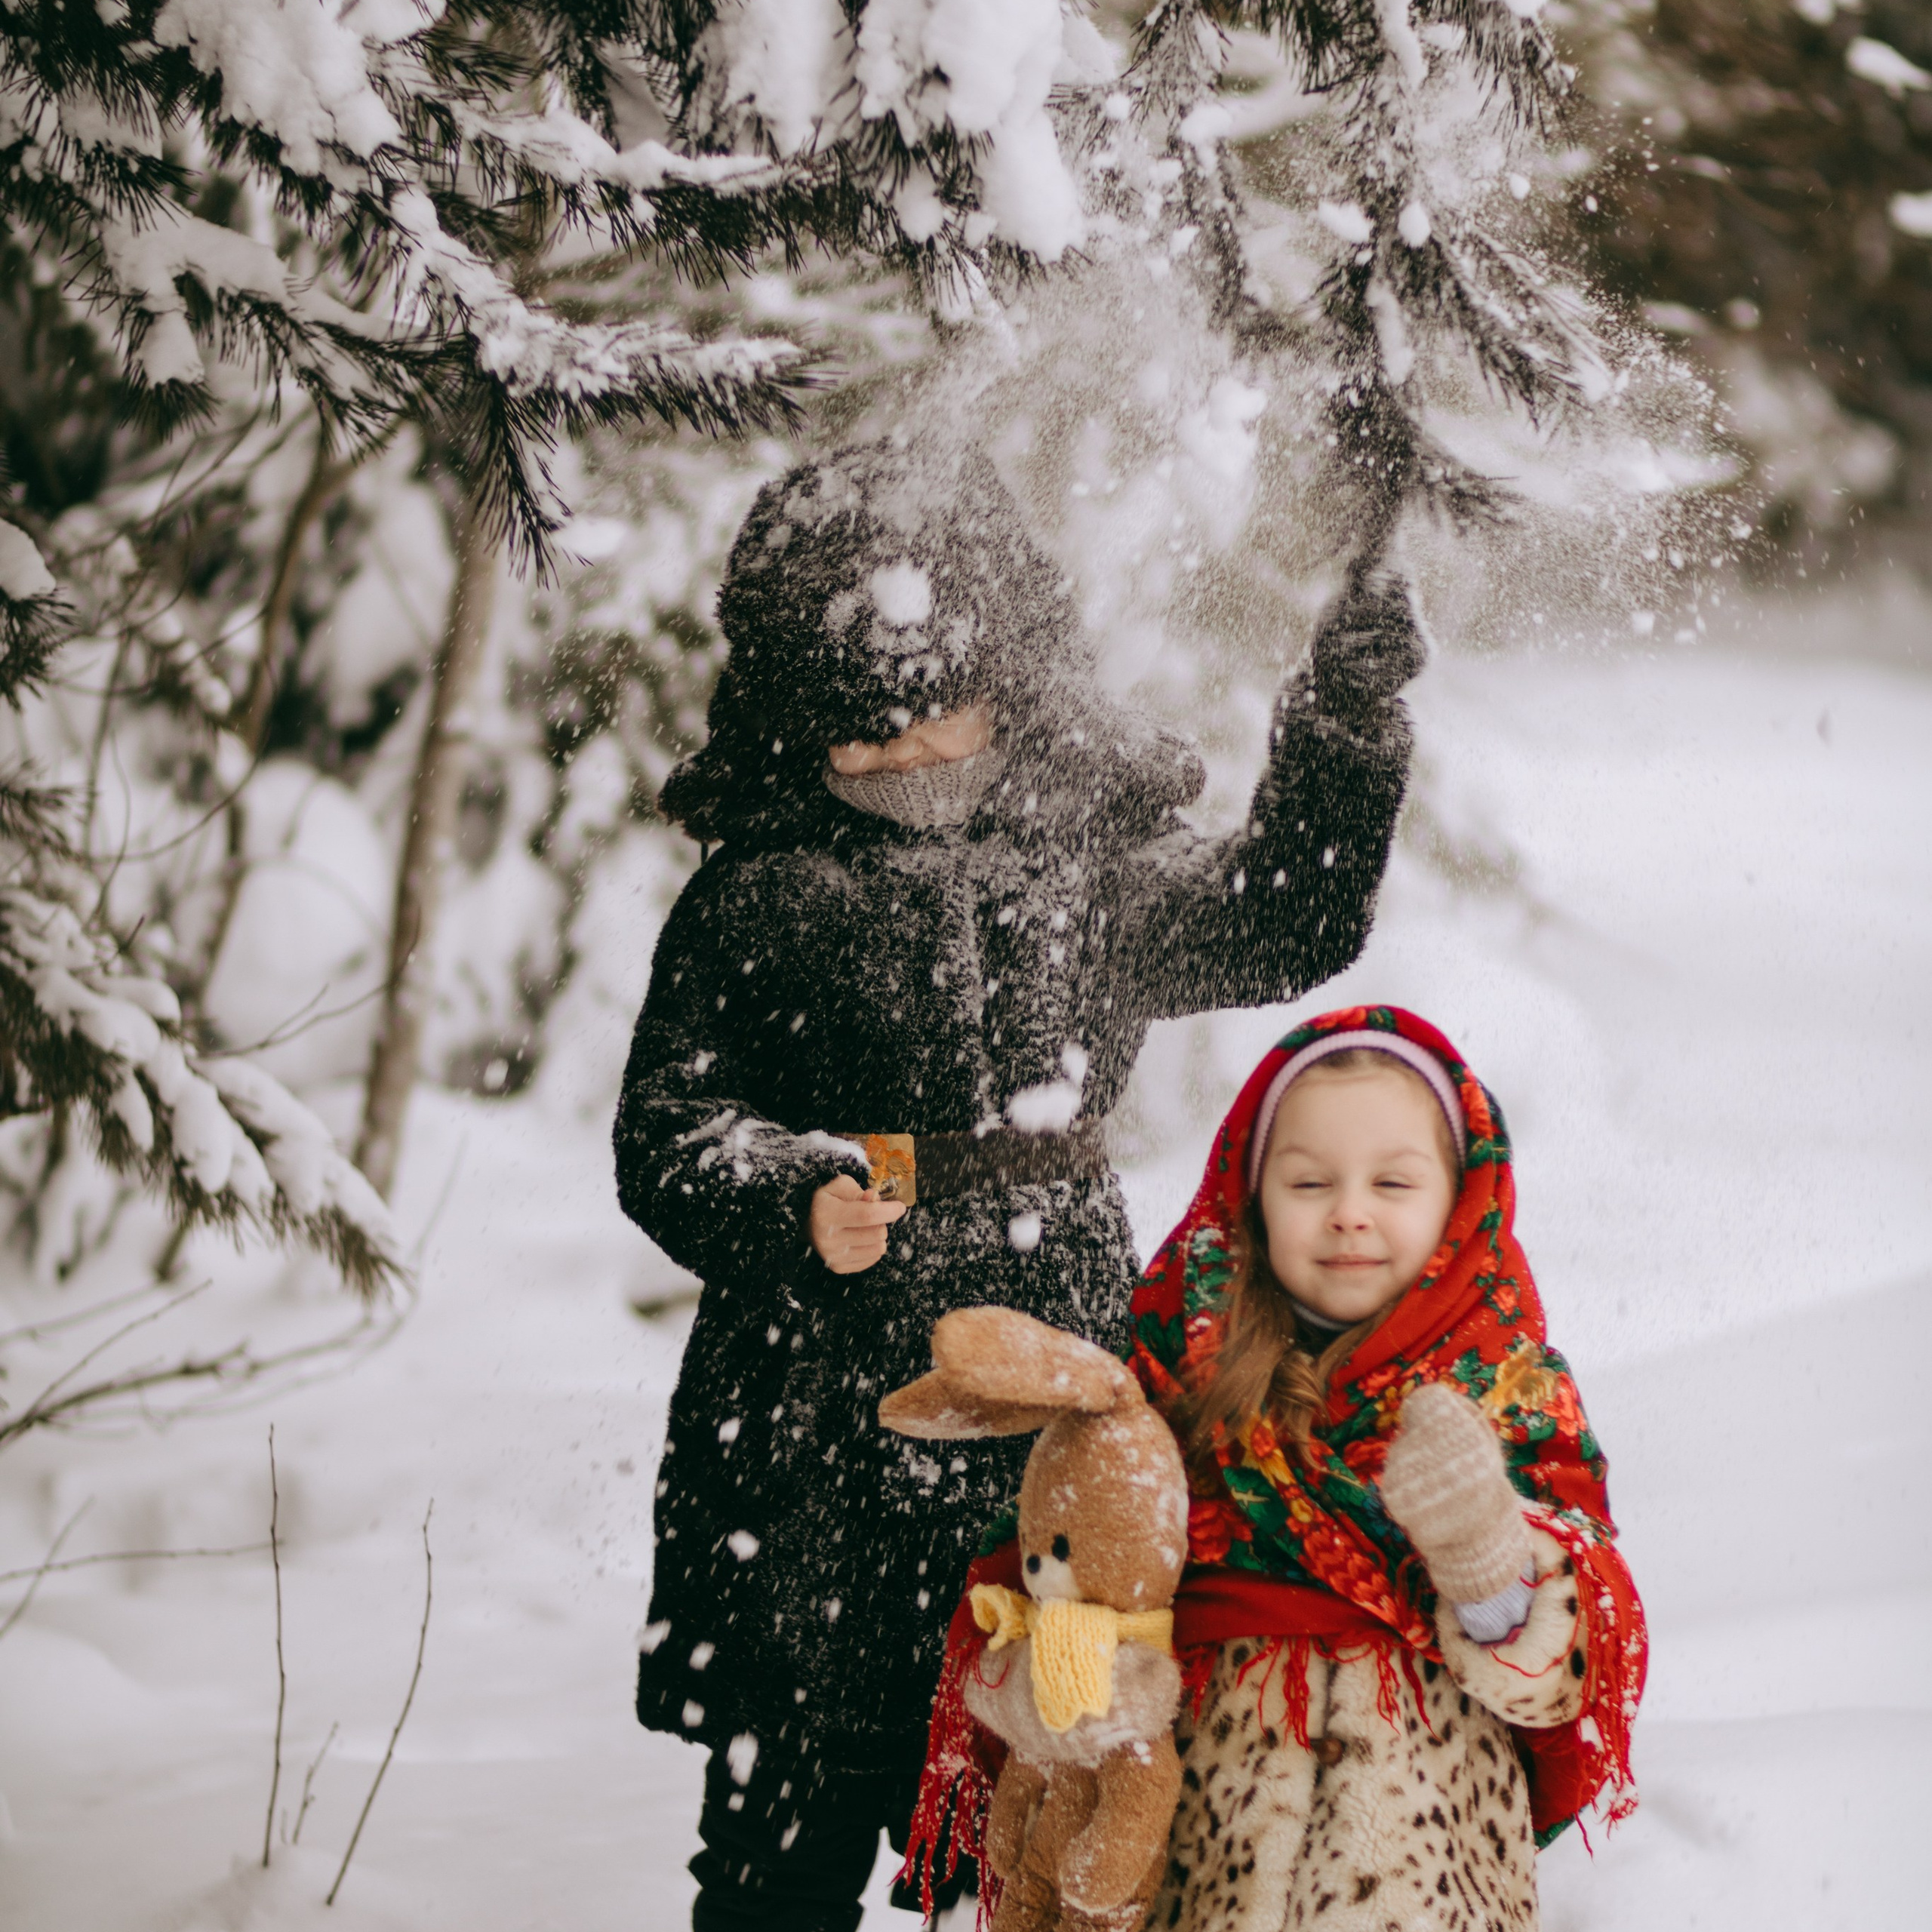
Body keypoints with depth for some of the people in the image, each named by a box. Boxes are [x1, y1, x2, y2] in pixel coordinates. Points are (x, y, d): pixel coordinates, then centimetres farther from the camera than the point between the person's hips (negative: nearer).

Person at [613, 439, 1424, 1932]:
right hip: (817, 1409, -2)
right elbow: (667, 1128, -3)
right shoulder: (754, 897, 0)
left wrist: (1344, 733, 1)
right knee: (792, 1806, 3)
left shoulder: (1092, 862, 10)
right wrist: (791, 1204, -23)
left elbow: (1282, 928, 13)